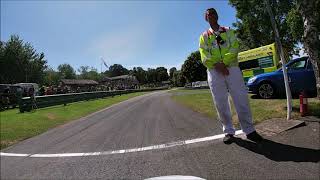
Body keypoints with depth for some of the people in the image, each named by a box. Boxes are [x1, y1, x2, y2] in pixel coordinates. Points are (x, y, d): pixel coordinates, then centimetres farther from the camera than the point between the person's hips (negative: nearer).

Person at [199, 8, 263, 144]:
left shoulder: (228, 31, 18)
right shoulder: (204, 36, 15)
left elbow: (235, 48, 2)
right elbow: (204, 57, 1)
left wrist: (223, 62, -15)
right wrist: (217, 65, -16)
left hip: (231, 68, 1)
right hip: (214, 71, 0)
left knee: (241, 99, -3)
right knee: (221, 103, -1)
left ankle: (249, 130, 10)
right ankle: (228, 131, 12)